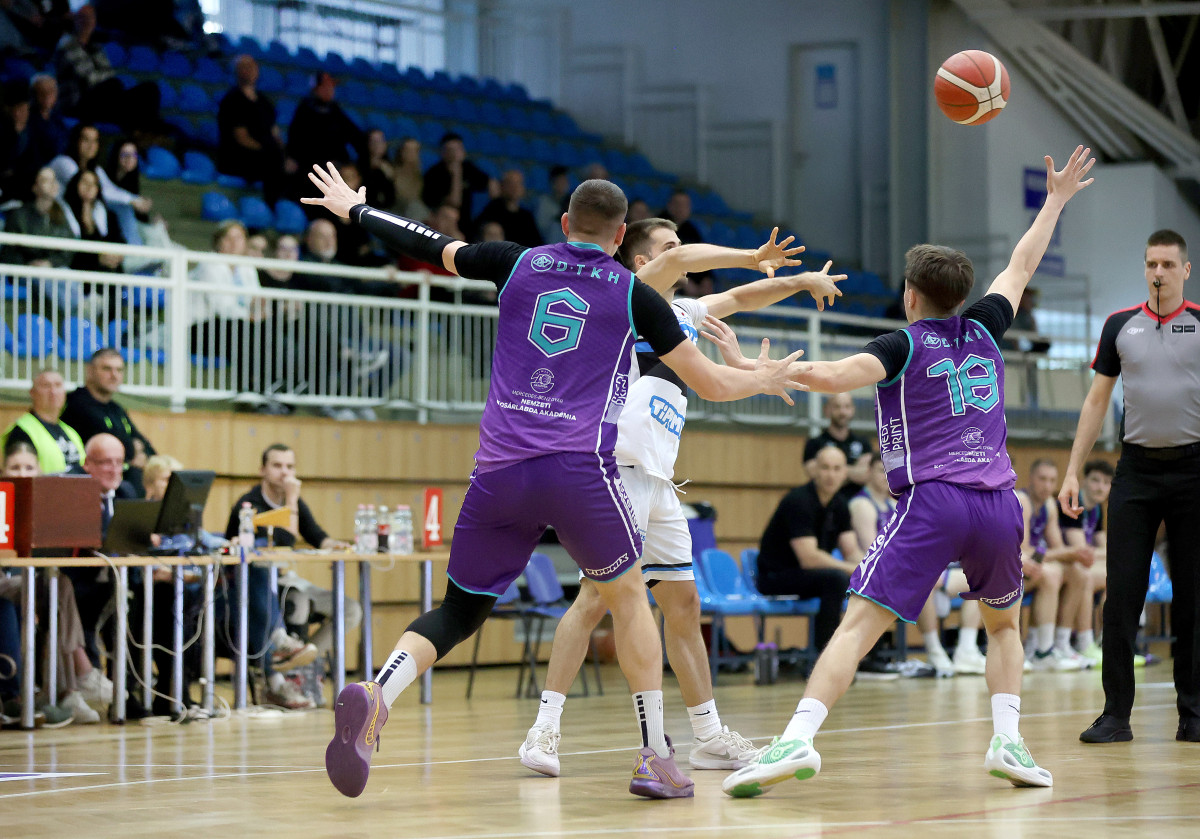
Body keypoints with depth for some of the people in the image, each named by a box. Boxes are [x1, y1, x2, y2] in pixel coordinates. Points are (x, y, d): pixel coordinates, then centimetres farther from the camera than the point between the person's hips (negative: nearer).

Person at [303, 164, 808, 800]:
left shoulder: (518, 263, 15)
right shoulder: (635, 295, 10)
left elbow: (427, 246, 26)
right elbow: (710, 384, 16)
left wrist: (353, 208, 42)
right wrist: (765, 381, 37)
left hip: (499, 471, 2)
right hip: (578, 469, -2)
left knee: (459, 611, 11)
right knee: (628, 596, 19)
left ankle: (374, 697, -18)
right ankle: (655, 759, 13)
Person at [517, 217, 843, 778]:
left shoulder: (684, 313, 23)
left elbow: (738, 299, 32)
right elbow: (682, 259, -16)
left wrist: (798, 281, 21)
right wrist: (759, 257, -11)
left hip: (658, 480, 9)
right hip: (622, 468, -9)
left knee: (683, 603, 10)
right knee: (597, 596, -14)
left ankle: (709, 736, 16)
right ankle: (545, 728, -13)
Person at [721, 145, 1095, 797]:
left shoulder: (904, 346, 3)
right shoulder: (984, 330, 15)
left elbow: (832, 377, -16)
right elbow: (1021, 267, 32)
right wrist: (1056, 200, 43)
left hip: (930, 501, -4)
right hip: (997, 502, 4)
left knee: (858, 625, -12)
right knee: (1003, 624, 26)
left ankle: (798, 739, -28)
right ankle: (1007, 742, 10)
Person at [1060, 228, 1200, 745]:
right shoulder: (1120, 325, 8)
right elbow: (1097, 400, 12)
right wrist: (1073, 471, 6)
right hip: (1136, 469, 1)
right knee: (1122, 592, -3)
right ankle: (1116, 714, 0)